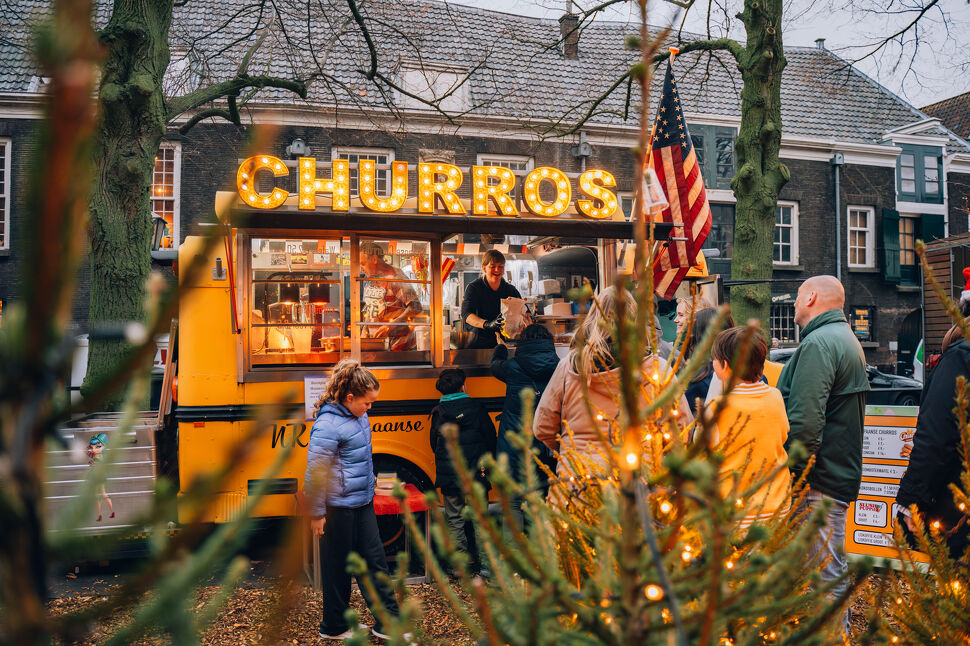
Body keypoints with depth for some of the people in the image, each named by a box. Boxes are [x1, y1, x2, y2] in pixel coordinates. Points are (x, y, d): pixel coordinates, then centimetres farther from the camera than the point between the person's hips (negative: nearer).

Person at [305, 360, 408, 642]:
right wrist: (316, 513, -15)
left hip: (362, 502, 8)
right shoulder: (328, 425, -22)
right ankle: (334, 627, 26)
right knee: (339, 567, 8)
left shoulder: (358, 415, 4)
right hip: (338, 507, -8)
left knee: (374, 559, 12)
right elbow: (314, 473, -20)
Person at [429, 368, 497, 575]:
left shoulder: (438, 413, 0)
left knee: (454, 520, 11)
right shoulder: (476, 408, -5)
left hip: (449, 478, 1)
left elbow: (434, 445, 8)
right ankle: (485, 564, 10)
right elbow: (490, 438, -2)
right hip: (476, 475, -1)